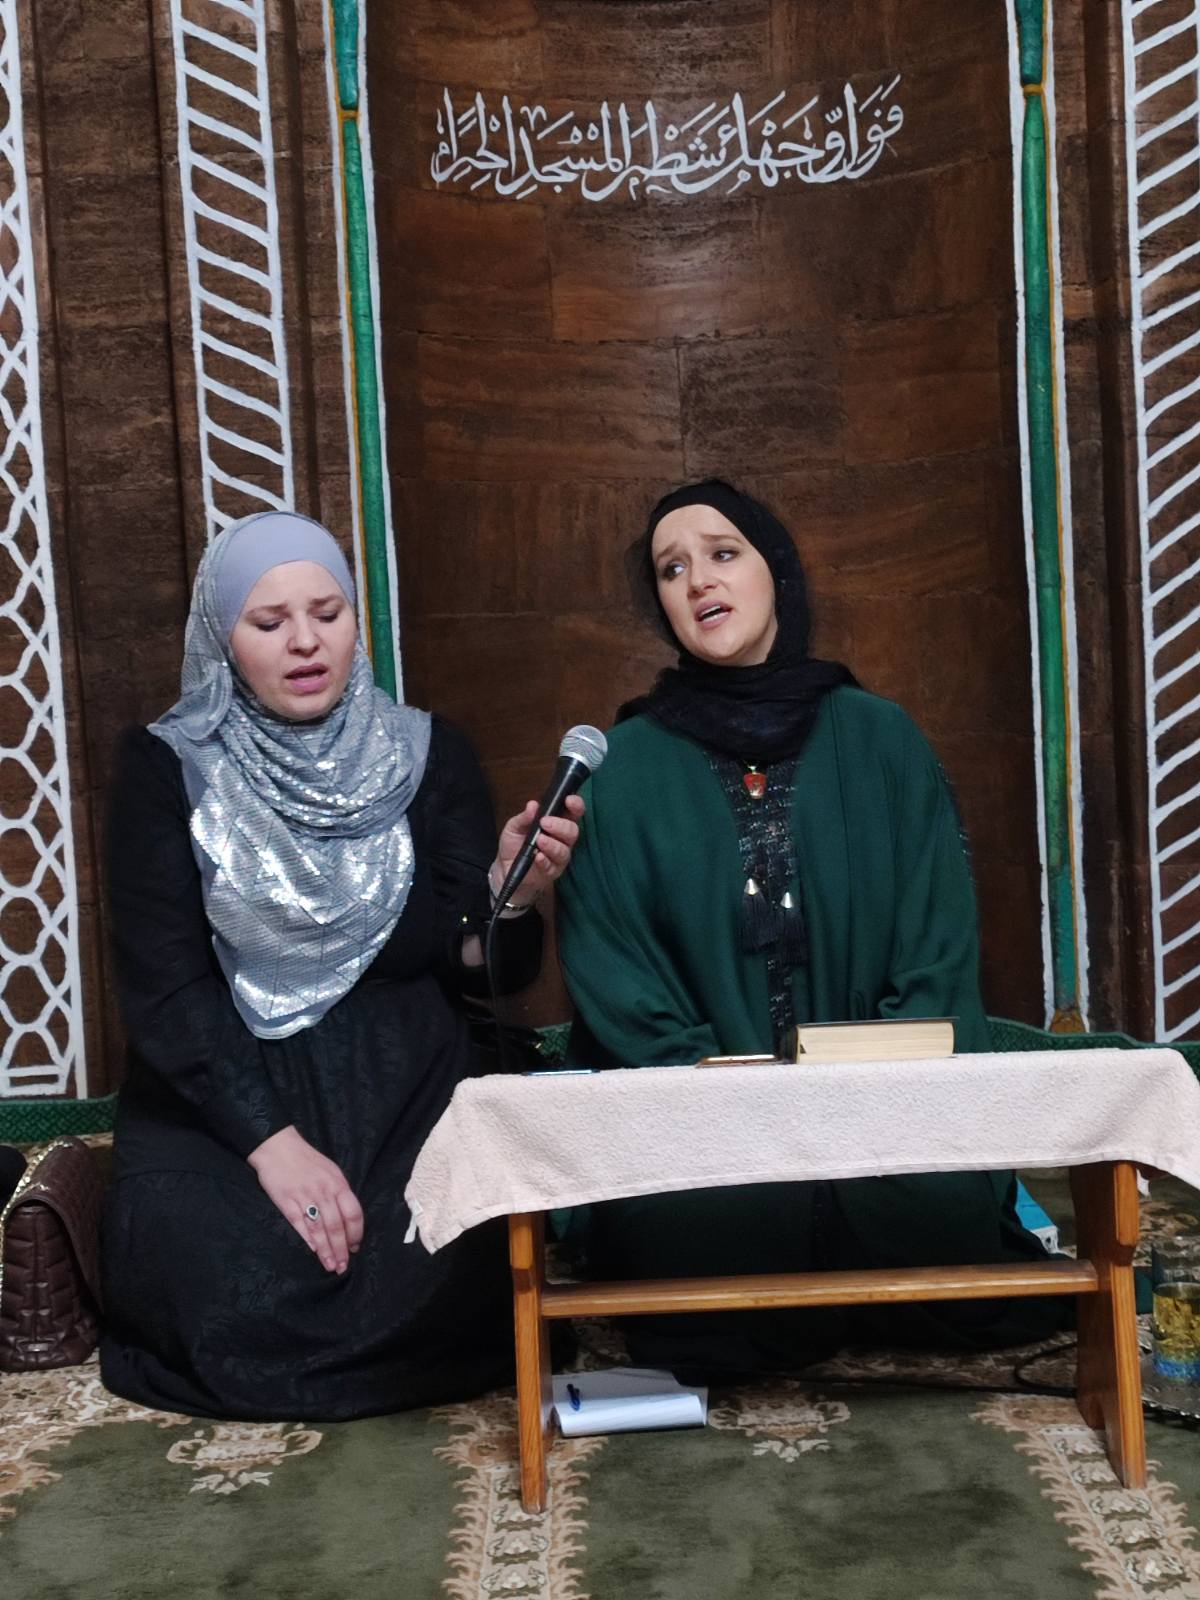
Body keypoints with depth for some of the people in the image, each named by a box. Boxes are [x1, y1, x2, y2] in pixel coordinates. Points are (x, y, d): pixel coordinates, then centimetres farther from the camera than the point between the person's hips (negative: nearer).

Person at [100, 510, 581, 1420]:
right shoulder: (166, 768, -1)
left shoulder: (431, 755, 2)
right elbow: (163, 984, -7)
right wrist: (270, 1140, -19)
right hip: (218, 1087, -1)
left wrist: (508, 898, -24)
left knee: (447, 1291, -25)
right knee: (226, 1298, -29)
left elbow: (481, 971, -1)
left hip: (404, 1082, 1)